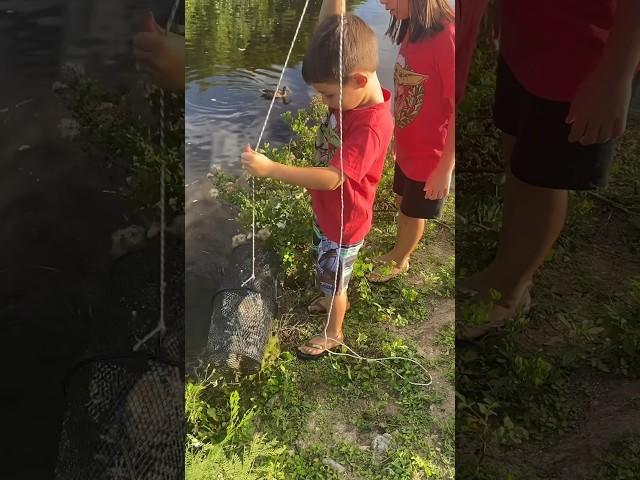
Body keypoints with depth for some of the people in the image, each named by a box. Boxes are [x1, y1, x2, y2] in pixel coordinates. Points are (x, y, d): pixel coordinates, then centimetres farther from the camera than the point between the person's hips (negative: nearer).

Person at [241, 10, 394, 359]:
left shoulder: (372, 127, -35)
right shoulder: (353, 92, -11)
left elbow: (332, 178, -38)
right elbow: (330, 37, -6)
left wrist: (270, 169, -40)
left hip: (344, 223, -8)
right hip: (326, 212, 8)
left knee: (334, 280, 16)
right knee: (330, 272, 31)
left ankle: (333, 334, 41)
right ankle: (334, 299, 59)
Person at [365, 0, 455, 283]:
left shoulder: (447, 37, -28)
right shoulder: (413, 28, -4)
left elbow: (457, 109, -24)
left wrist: (446, 167, -20)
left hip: (429, 153, -7)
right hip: (407, 146, 7)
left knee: (414, 213, 15)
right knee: (403, 205, 24)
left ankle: (399, 261, 39)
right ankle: (398, 254, 46)